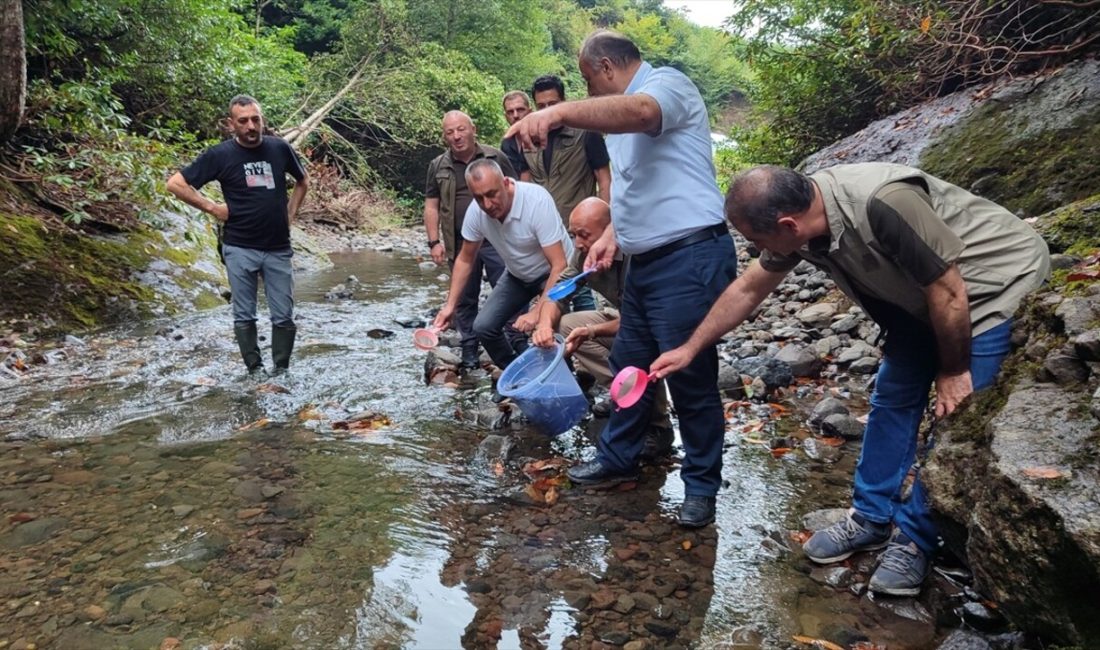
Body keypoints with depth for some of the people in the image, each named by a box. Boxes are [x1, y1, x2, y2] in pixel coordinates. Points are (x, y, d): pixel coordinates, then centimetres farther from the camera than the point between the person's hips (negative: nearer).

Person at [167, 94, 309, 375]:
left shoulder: (279, 148, 1)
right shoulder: (220, 155, -6)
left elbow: (303, 181, 20)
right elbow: (175, 184, -2)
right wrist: (212, 208, -6)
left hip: (279, 248, 2)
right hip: (239, 249, -2)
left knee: (284, 316, 4)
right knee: (244, 316, 6)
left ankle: (282, 370, 18)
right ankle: (255, 370, 18)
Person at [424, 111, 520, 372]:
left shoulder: (495, 157, 2)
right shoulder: (438, 166, 6)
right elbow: (431, 206, 8)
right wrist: (434, 242, -1)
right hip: (460, 245, 2)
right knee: (464, 301, 10)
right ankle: (469, 355, 22)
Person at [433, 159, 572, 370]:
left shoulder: (537, 201, -35)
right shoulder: (475, 211, -18)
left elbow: (559, 265, -34)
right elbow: (465, 259, 0)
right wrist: (450, 305, -5)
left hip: (551, 272, -5)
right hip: (517, 275, 5)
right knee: (484, 326, -4)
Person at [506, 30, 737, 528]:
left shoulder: (667, 83, -9)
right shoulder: (618, 114, 20)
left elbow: (639, 112, -34)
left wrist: (558, 112, -48)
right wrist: (613, 234, 8)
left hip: (690, 259, -10)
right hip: (646, 261, 10)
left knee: (690, 378, 0)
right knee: (629, 366, 17)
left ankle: (701, 485, 16)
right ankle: (618, 458, 34)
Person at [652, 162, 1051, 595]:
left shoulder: (884, 204, -40)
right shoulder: (798, 216, -14)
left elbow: (949, 293, -29)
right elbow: (748, 290, 0)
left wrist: (953, 371, -14)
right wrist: (689, 349, 5)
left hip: (997, 278, -7)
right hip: (921, 297, 7)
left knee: (953, 418, -8)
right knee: (891, 396, 7)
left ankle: (915, 539, 7)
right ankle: (871, 517, 20)